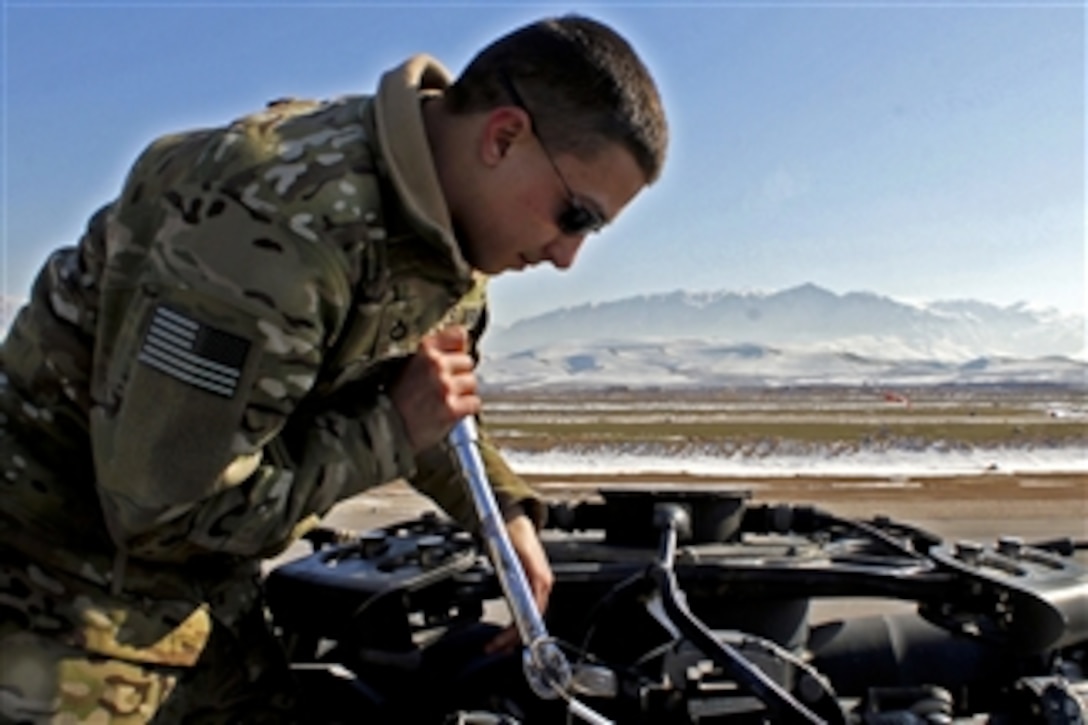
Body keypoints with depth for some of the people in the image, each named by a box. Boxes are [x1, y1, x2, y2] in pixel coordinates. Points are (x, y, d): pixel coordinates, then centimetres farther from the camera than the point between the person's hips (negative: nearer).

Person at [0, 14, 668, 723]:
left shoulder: (448, 227, -3)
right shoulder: (280, 223, -32)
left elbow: (439, 408, 13)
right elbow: (162, 505, -29)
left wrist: (507, 510, -1)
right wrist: (392, 430, -23)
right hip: (64, 583, -7)